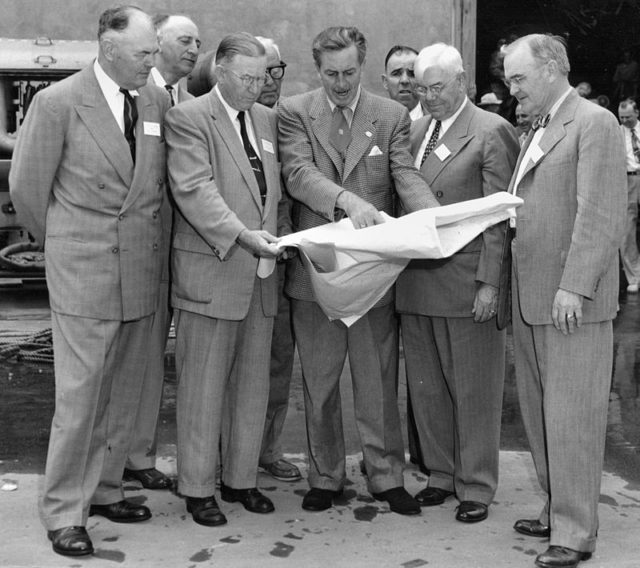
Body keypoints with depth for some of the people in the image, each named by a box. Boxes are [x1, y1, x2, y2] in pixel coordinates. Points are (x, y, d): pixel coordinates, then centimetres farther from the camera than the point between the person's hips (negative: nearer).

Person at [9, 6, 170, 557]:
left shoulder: (159, 101, 5)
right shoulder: (57, 102, -8)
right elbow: (27, 186, 0)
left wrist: (148, 237, 14)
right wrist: (62, 243, 9)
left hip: (143, 268, 5)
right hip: (83, 269, -5)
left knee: (124, 391, 13)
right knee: (79, 392, -1)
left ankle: (103, 489, 28)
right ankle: (64, 511, 12)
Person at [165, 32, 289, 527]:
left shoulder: (268, 120, 16)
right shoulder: (188, 117, -5)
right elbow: (194, 188, -15)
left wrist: (279, 238, 3)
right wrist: (241, 235, -23)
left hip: (261, 273, 6)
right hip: (210, 270, -6)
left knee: (253, 383, 11)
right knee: (204, 385, 2)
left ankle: (242, 478, 24)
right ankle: (198, 488, 14)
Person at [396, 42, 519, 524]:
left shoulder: (492, 132, -4)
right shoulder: (413, 132, 14)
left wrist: (489, 282, -15)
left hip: (466, 282, -6)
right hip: (415, 281, 6)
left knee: (473, 389, 4)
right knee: (426, 388, 12)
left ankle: (476, 487, 17)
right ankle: (441, 475, 27)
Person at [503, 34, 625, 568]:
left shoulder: (595, 123, -8)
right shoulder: (537, 130, 19)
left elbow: (601, 214, -16)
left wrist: (574, 287, -21)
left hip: (573, 301, -8)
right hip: (531, 298, 9)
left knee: (572, 416, -2)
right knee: (540, 412, 14)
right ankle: (557, 508, 27)